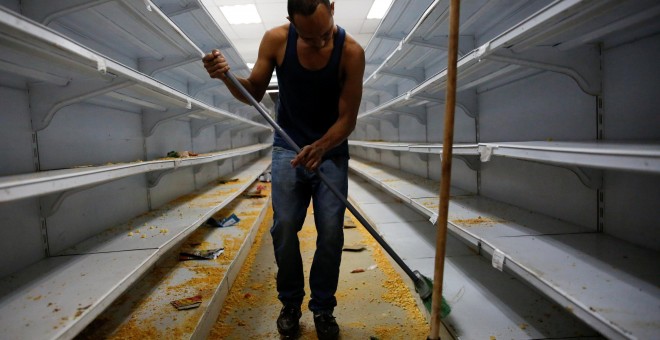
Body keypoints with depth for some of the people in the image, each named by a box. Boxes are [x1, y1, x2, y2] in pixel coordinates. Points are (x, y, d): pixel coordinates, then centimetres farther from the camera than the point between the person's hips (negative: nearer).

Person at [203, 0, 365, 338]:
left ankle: (323, 309, 15)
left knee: (331, 231, -5)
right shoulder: (276, 40, -13)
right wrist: (227, 77, -22)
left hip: (331, 151, 0)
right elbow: (254, 93, -2)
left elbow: (347, 118, -15)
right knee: (284, 227, -5)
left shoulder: (351, 51, -18)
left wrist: (320, 148, -32)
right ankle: (290, 304, 17)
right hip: (288, 148, 1)